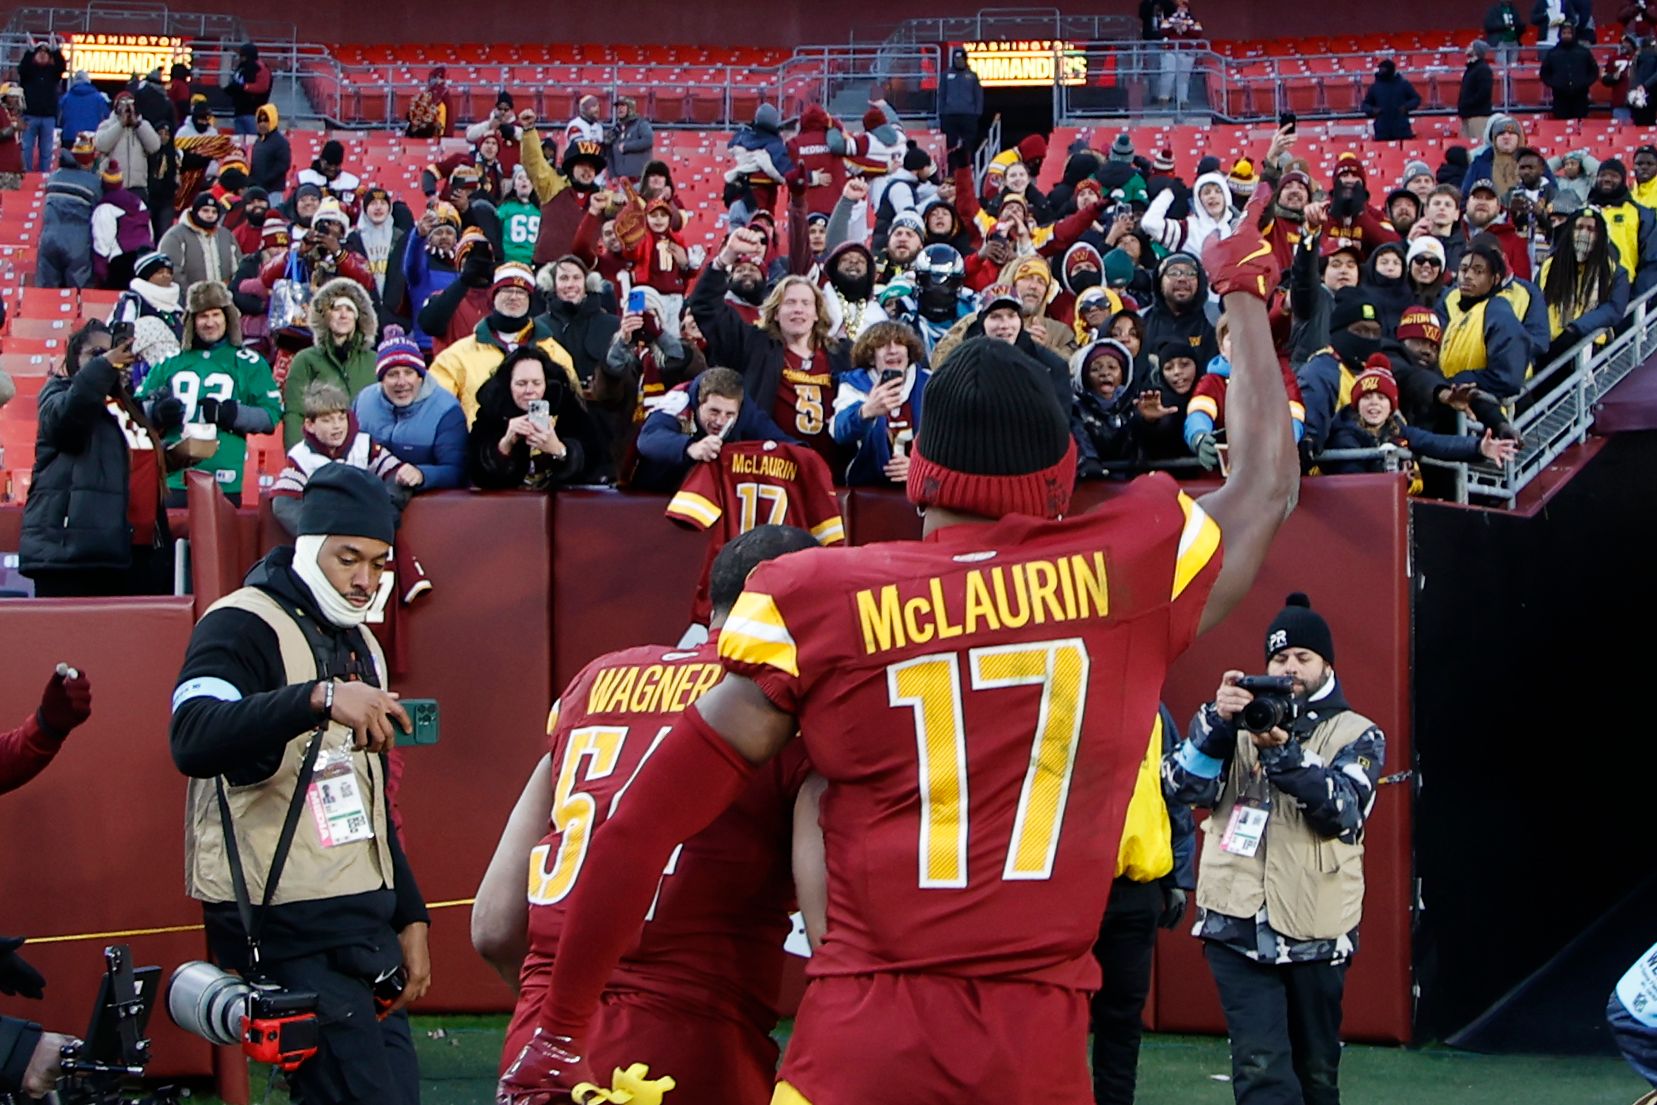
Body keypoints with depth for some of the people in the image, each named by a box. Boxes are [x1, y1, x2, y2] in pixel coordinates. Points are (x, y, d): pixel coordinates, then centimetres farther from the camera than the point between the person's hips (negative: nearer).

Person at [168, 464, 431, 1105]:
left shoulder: (360, 644, 19)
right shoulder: (243, 626, -9)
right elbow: (193, 743, -30)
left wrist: (410, 917, 19)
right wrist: (320, 697, -41)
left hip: (365, 921, 9)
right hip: (285, 932, -9)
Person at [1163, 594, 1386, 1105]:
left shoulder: (1357, 735, 6)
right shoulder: (1239, 723, 12)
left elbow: (1343, 809, -12)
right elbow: (1186, 786, -3)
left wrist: (1282, 753, -25)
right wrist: (1217, 722, -19)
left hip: (1315, 930, 0)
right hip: (1238, 926, 0)